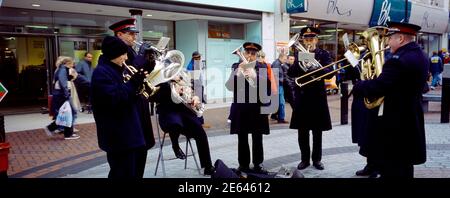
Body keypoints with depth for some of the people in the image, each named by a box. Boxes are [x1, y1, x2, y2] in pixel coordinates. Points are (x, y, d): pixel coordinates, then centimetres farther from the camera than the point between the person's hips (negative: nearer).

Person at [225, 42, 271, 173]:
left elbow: (268, 85, -10)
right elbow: (229, 86, -5)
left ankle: (258, 164, 16)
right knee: (242, 138, 7)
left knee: (257, 138, 6)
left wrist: (255, 76, -26)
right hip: (240, 108, 0)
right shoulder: (236, 67, 4)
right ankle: (243, 164, 17)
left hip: (257, 107, 0)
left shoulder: (261, 67, 4)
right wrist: (237, 73, -20)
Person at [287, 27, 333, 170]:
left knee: (317, 132, 8)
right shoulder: (298, 54, 6)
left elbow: (330, 73, -11)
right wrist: (300, 63, -21)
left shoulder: (324, 54, 2)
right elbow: (290, 73, -4)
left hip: (318, 97, -1)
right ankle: (305, 159, 18)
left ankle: (317, 159, 21)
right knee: (302, 131, 6)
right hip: (302, 97, 1)